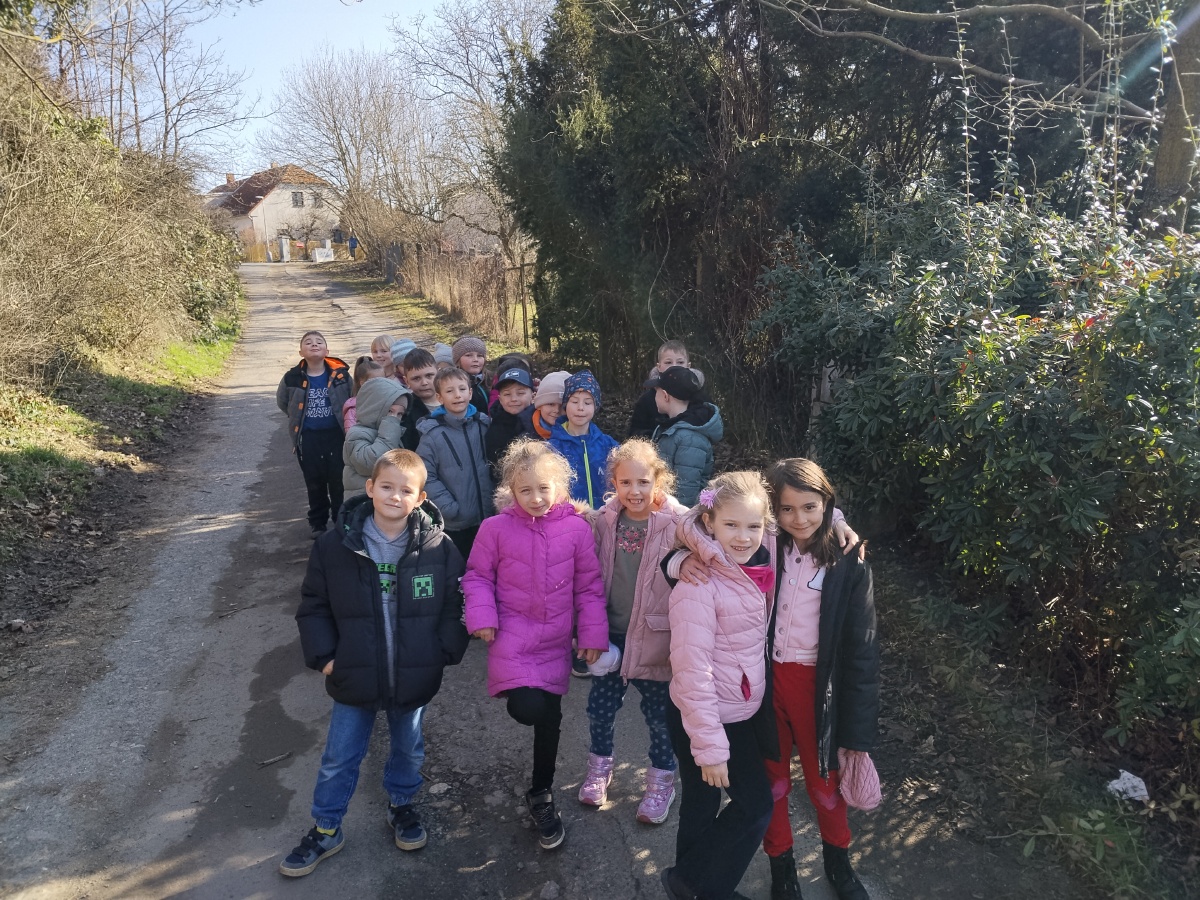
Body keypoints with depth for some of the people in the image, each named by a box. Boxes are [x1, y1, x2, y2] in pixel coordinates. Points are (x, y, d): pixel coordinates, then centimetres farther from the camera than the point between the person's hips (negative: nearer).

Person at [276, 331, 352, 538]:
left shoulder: (340, 374, -10)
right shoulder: (292, 378, -7)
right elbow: (282, 402, 12)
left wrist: (343, 421, 2)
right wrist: (300, 419, 12)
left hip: (336, 435, -1)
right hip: (308, 438, 1)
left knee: (339, 481, 7)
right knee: (315, 484, 13)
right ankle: (318, 523, 27)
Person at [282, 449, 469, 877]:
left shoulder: (439, 548, -13)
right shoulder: (335, 546, -12)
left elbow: (455, 607, -4)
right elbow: (313, 607, -3)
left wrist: (444, 652, -11)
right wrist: (323, 656, -8)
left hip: (414, 677, 0)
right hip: (353, 677, 0)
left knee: (408, 749, 22)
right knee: (339, 758, 15)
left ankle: (401, 805, 49)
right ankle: (325, 829, 37)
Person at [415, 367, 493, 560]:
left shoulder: (484, 425, 3)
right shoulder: (432, 434, -10)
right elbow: (427, 477, -11)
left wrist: (493, 503, 7)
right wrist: (449, 508, -16)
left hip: (486, 519, 4)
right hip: (452, 525, -3)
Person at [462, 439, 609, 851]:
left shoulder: (576, 528, -7)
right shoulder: (496, 528, -10)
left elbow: (589, 585, 1)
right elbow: (477, 576, 0)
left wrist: (593, 633, 1)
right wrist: (482, 616, -13)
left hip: (555, 639, 2)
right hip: (512, 634, -2)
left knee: (549, 717, 13)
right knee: (527, 709, -22)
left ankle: (541, 795, 33)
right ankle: (516, 692, 15)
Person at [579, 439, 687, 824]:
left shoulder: (678, 524, -17)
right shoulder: (603, 521, -4)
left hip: (655, 634, -3)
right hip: (610, 632, 4)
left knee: (660, 712, 13)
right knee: (600, 705, 17)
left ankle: (661, 781, 36)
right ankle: (599, 766, 44)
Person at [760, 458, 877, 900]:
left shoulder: (848, 564, -11)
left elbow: (861, 650, -8)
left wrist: (858, 732, -8)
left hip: (818, 685, -1)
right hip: (767, 680, 2)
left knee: (824, 780, 16)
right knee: (772, 779, 16)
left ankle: (837, 860, 44)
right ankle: (781, 864, 39)